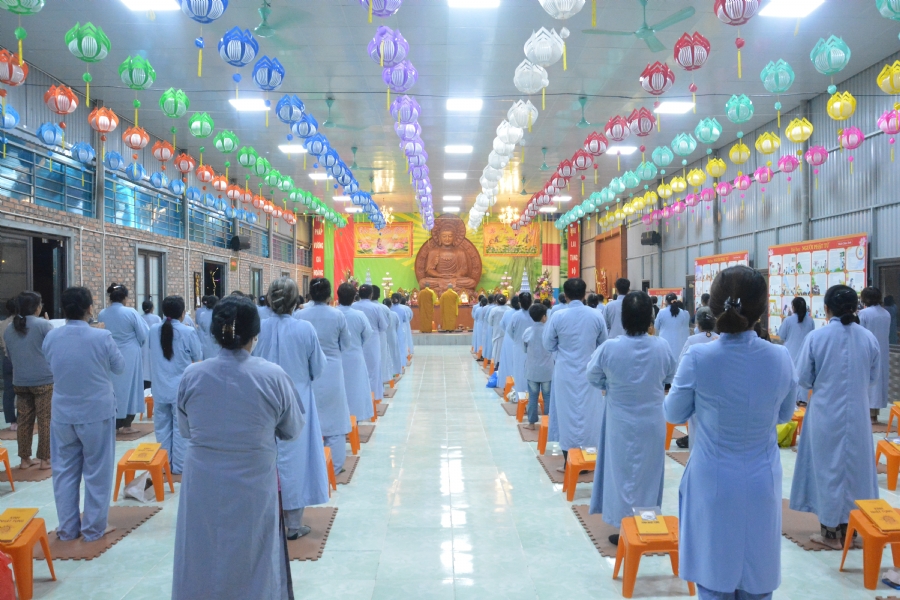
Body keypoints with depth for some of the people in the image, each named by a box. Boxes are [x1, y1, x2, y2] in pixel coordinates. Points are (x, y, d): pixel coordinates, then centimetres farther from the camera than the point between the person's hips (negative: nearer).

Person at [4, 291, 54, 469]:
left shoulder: (9, 330, 8)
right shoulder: (43, 324, -10)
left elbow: (10, 355, 18)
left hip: (20, 382, 5)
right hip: (44, 380, -5)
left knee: (24, 420, 11)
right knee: (45, 420, 2)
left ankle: (24, 459, 17)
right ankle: (45, 459, 5)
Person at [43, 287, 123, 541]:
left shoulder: (50, 338, -5)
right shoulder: (102, 337, -18)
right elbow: (119, 367, -1)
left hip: (62, 414, 4)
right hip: (97, 413, -3)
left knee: (64, 470, 15)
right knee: (97, 471, 9)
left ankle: (68, 527, 23)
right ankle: (94, 527, 16)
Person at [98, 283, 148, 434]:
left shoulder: (102, 314, -3)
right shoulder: (131, 312, -13)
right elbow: (144, 334, -6)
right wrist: (137, 344, 14)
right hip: (129, 356, -3)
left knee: (112, 388, 12)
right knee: (129, 387, 6)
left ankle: (114, 424, 16)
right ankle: (126, 425, 8)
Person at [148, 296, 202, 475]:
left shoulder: (153, 330, -2)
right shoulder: (188, 332, -15)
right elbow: (198, 358, -2)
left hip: (160, 388, 4)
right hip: (181, 389, -3)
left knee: (162, 427, 13)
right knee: (181, 428, 6)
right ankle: (179, 466, 12)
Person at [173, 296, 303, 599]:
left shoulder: (192, 375, -9)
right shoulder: (274, 377, -15)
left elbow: (185, 430, 5)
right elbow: (292, 430, -1)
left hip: (203, 489, 2)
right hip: (254, 489, -1)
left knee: (202, 563, 18)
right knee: (253, 563, 16)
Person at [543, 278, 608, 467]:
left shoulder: (558, 317, -10)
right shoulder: (596, 315, -6)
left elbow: (548, 345, -1)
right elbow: (604, 344, 6)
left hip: (566, 374, -1)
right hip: (590, 372, 1)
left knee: (568, 414, 7)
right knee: (589, 413, 11)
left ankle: (569, 462, 12)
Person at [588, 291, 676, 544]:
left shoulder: (608, 348, -20)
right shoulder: (662, 346, -15)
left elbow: (593, 378, -3)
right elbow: (670, 377, 3)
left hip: (621, 423, -2)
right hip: (653, 421, 2)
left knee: (623, 472, 11)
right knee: (648, 473, 16)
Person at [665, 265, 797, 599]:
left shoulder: (698, 358, -19)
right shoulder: (780, 359, -10)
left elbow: (673, 414, -4)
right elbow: (784, 415, 7)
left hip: (713, 486, -2)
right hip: (761, 487, 2)